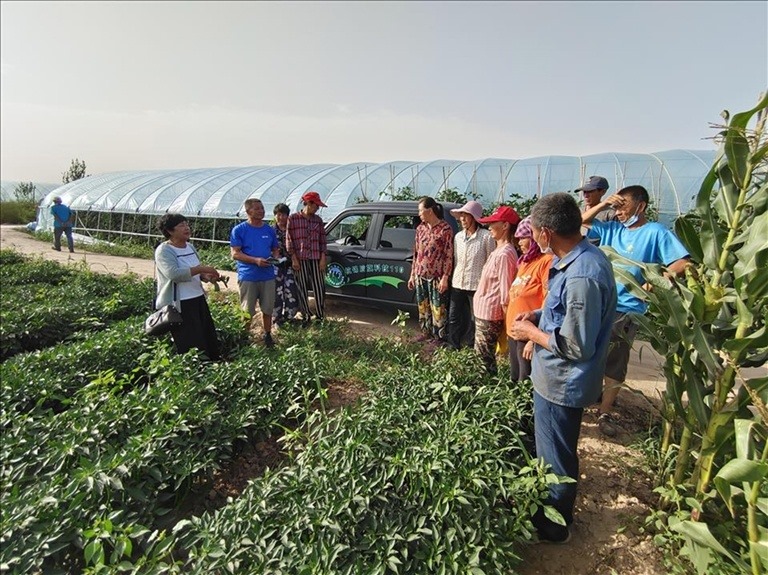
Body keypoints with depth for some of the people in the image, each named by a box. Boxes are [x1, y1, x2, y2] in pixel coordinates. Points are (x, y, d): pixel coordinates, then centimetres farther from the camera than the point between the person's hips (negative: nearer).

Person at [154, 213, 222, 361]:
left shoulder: (190, 247, 10)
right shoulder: (164, 250, -14)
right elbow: (174, 274, -30)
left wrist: (207, 277, -2)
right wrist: (201, 268, -27)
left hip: (198, 299, 8)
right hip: (178, 305, -8)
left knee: (209, 338, 16)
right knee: (189, 345, 1)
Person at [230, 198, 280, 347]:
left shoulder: (269, 230, 9)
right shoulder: (239, 230, -4)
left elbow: (275, 249, 18)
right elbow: (235, 254, -9)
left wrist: (276, 256, -6)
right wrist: (256, 260, -21)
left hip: (268, 276, 4)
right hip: (248, 277, -4)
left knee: (268, 309, 10)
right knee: (247, 311, 4)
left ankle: (268, 335, 25)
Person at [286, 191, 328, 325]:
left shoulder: (318, 220, 10)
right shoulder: (293, 218, 1)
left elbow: (322, 240, 10)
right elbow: (289, 240, -2)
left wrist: (323, 258, 1)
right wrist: (294, 259, -8)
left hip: (316, 258, 3)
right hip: (300, 259, -2)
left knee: (319, 288, 4)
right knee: (302, 289, 4)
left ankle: (320, 316, 15)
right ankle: (305, 316, 16)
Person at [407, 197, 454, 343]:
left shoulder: (445, 229, -10)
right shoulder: (420, 228, 8)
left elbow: (449, 255, -11)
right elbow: (416, 253, 12)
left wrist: (445, 277, -15)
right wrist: (412, 275, 12)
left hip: (437, 277, -6)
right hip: (420, 276, 6)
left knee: (438, 308, 2)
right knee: (423, 306, 15)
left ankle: (439, 337, 15)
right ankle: (426, 332, 31)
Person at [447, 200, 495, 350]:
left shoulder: (486, 236, -11)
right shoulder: (458, 236, 8)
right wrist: (455, 278, 14)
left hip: (477, 285, -6)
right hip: (457, 283, 6)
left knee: (476, 319, 9)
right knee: (453, 317, 11)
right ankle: (453, 347, 26)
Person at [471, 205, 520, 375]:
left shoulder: (505, 253, -22)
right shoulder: (499, 250, 9)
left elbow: (506, 290, -21)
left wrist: (504, 317, -15)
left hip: (489, 313, -10)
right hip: (484, 311, 10)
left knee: (485, 355, 5)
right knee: (484, 353, 21)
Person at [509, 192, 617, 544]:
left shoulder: (581, 276, -31)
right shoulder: (580, 257, 1)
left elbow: (578, 346, -28)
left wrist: (531, 333, -16)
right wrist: (537, 316, 3)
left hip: (562, 383, -10)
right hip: (557, 378, 10)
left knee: (555, 457, 12)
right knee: (551, 449, 28)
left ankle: (553, 527, 36)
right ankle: (552, 509, 52)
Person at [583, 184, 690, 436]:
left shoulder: (656, 232, -9)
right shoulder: (611, 228, 7)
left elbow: (683, 263, -15)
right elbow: (581, 221, 14)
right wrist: (604, 204, 1)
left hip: (626, 310, -5)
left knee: (615, 365, 6)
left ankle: (605, 412, 20)